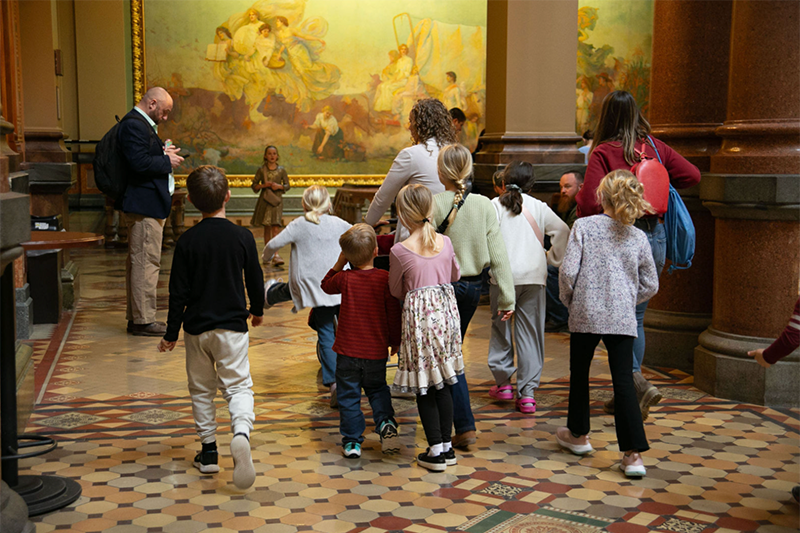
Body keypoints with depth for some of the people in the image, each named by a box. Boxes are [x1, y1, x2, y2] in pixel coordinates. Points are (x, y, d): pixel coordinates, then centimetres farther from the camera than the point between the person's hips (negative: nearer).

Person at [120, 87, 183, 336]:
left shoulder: (142, 124, 18)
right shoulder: (134, 125, -15)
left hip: (148, 206, 11)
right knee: (146, 261, -7)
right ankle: (143, 320, -2)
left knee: (138, 262, 14)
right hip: (144, 206, -11)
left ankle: (136, 317, 22)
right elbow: (140, 163, -24)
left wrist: (163, 152, 5)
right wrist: (167, 161, -11)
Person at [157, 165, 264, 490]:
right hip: (232, 327, -1)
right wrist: (257, 310, 22)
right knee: (238, 386, 2)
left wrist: (172, 333, 4)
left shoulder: (187, 241, -6)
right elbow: (255, 280, 3)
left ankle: (208, 451, 20)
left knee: (201, 390, 15)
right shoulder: (243, 237, -6)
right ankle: (241, 433, -26)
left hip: (197, 327, 1)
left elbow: (178, 292, -5)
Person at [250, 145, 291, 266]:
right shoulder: (261, 170, 4)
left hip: (277, 199, -1)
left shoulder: (281, 170, 5)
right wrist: (263, 185, -11)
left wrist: (279, 186, -11)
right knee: (267, 228, 8)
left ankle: (275, 256, -15)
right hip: (264, 200, 1)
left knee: (276, 228, -11)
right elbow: (254, 185, 7)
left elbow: (287, 185, 8)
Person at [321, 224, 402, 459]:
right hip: (376, 351, 1)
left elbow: (326, 285, 15)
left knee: (348, 395, 10)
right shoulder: (385, 278, -10)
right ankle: (386, 422, -1)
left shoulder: (345, 278, -8)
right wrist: (395, 341, 9)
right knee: (377, 389, 22)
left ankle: (352, 441, 12)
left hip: (348, 351, -1)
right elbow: (394, 313, -4)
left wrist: (339, 264, 10)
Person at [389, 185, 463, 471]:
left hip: (419, 315, -4)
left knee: (424, 386, 6)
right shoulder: (445, 242, -1)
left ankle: (435, 451, 9)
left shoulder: (399, 251, -13)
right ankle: (447, 445, 22)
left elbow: (397, 291, 1)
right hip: (446, 311, 5)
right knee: (443, 384, 15)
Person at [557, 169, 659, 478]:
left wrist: (569, 300, 6)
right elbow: (650, 285, 7)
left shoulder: (584, 226, -6)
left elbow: (568, 271, -11)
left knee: (580, 373, 18)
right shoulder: (638, 238, 3)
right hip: (623, 319, 2)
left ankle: (578, 434, 35)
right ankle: (633, 454, -5)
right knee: (624, 382, 0)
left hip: (586, 314, -1)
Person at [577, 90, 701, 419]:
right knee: (636, 318, 14)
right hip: (655, 236, 5)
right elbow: (692, 175, 8)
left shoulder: (603, 153, -9)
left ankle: (638, 383, -12)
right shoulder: (655, 148, 6)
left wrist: (578, 197, 5)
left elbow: (590, 203, -17)